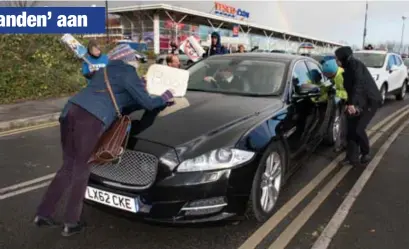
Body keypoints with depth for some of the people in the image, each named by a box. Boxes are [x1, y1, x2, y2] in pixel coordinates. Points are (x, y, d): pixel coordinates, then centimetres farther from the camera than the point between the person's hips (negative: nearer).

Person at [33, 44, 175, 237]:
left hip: (70, 111, 8)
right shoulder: (128, 73, 9)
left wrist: (140, 91, 35)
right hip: (91, 118, -8)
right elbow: (147, 103, 10)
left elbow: (115, 100, 34)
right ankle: (71, 223, 11)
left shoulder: (105, 71, 32)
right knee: (81, 170, 2)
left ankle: (43, 214, 20)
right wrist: (165, 98, 27)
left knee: (68, 166, 16)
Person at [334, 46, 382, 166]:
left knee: (358, 129, -11)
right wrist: (349, 104, 7)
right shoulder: (348, 69, 14)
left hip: (370, 101, -9)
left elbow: (359, 84, -26)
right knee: (351, 129, 3)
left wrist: (352, 103, -32)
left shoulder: (355, 64, -14)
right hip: (359, 102, 9)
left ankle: (366, 154, 10)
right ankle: (352, 157, 9)